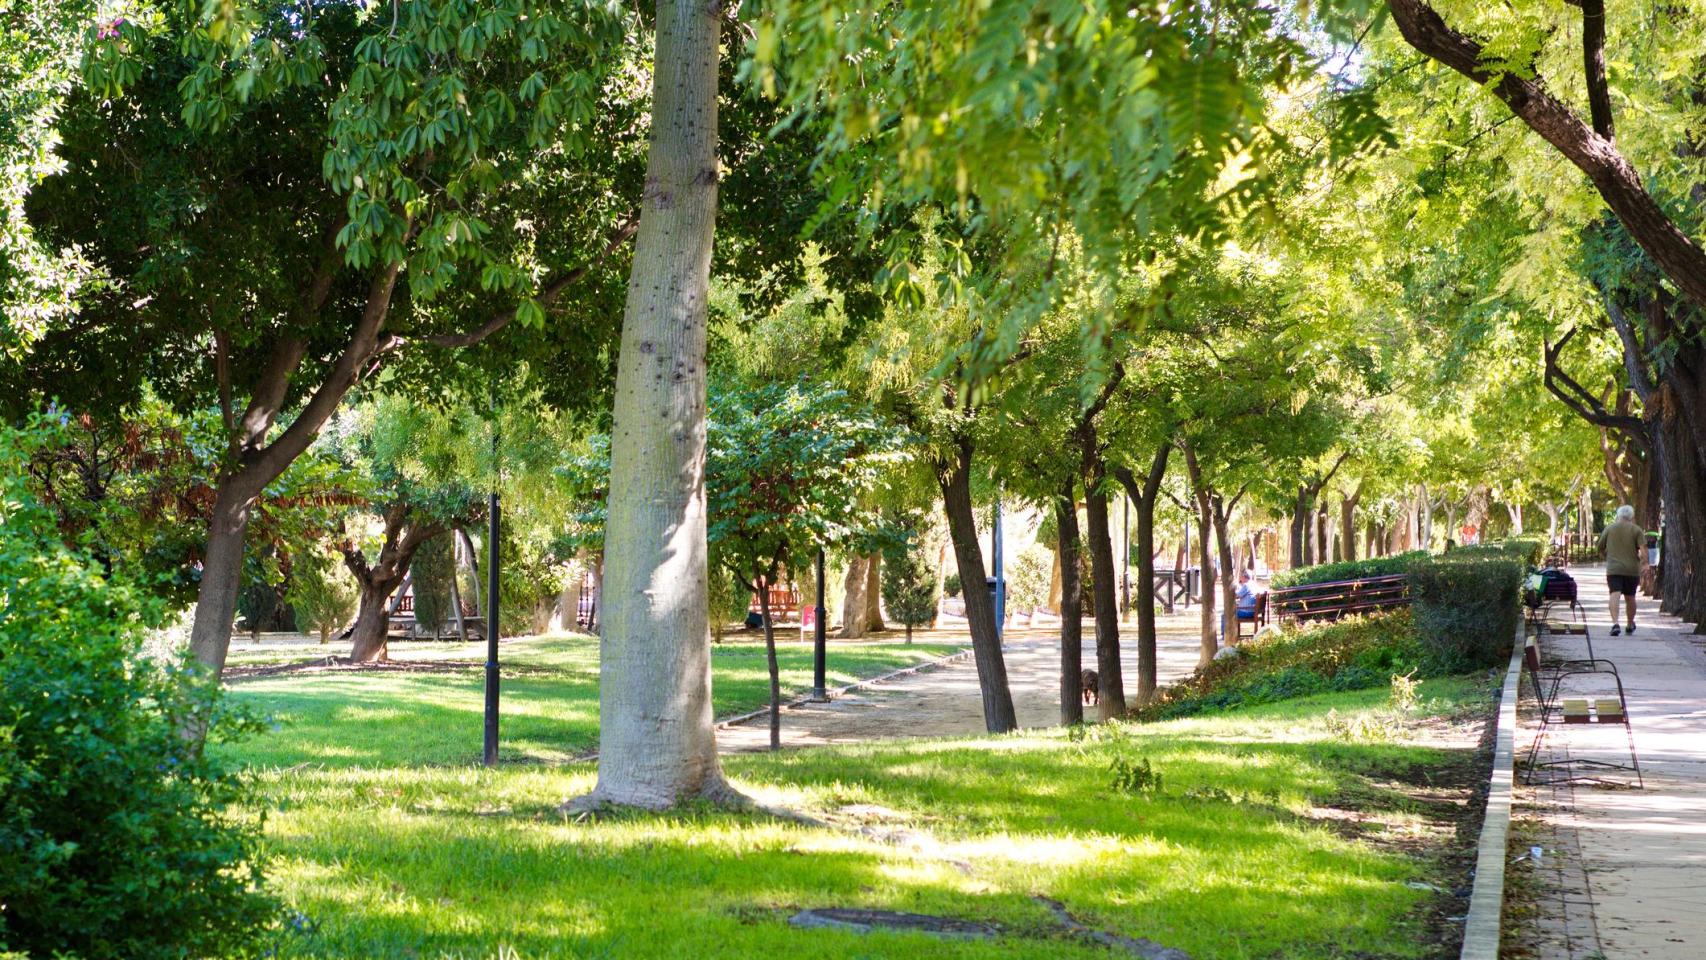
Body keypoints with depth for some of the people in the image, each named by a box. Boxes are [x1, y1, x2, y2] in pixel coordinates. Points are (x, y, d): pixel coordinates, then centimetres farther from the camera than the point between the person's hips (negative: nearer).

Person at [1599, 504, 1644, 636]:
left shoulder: (1609, 528, 7)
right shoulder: (1636, 530, 3)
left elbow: (1600, 547, 13)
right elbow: (1643, 549, -9)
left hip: (1613, 568, 0)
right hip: (1632, 569, 1)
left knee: (1615, 595, -12)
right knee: (1630, 597, 15)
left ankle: (1615, 623, -31)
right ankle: (1630, 625, 31)